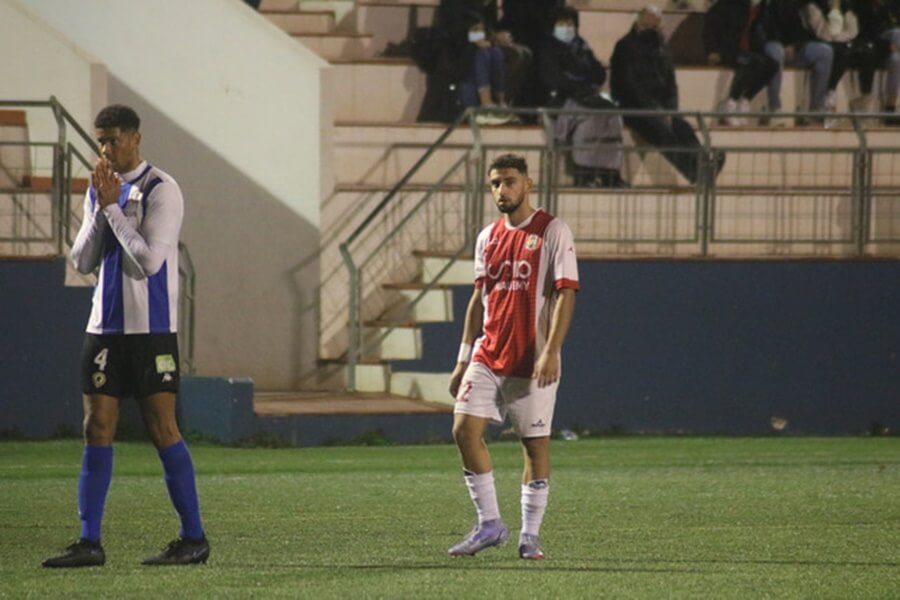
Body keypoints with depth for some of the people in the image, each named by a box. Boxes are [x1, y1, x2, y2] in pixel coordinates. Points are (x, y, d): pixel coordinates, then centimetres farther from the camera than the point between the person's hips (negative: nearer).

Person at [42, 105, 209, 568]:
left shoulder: (159, 190, -9)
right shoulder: (99, 190, 12)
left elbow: (150, 261, -18)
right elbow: (83, 262, 7)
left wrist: (112, 207, -15)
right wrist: (99, 208, -6)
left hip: (150, 328, -6)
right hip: (105, 325, 6)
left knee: (162, 429, -5)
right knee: (97, 429, 2)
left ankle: (194, 538, 2)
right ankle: (89, 542, 2)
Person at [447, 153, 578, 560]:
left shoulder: (552, 232, -5)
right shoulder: (487, 238, 13)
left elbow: (565, 294, -12)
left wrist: (551, 351, -22)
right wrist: (464, 359, 14)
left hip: (531, 362, -5)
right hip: (487, 357, 5)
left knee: (535, 443, 0)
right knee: (465, 430, -7)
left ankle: (530, 535, 9)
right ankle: (489, 524, 2)